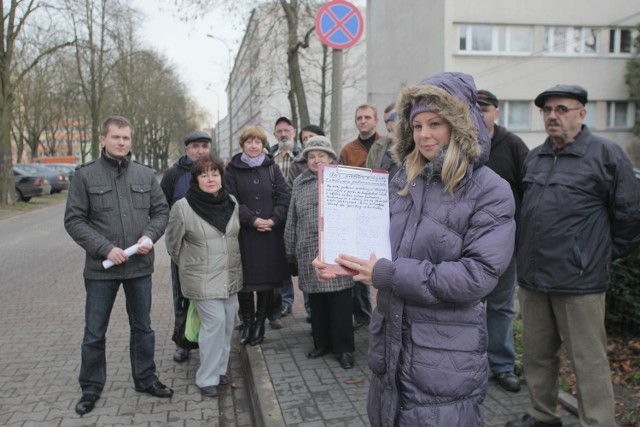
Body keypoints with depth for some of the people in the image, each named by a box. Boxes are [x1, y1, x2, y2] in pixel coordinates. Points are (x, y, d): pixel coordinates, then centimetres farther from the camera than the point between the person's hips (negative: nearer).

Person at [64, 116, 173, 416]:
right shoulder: (85, 175, -4)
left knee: (143, 327, 16)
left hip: (140, 266, 3)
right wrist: (105, 248, -16)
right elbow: (74, 220, -6)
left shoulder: (146, 174, 4)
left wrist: (150, 236, -10)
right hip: (101, 267, -2)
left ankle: (145, 379, 34)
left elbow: (161, 210, 9)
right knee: (94, 332, 9)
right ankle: (91, 388, 27)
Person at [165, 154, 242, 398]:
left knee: (227, 324, 10)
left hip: (231, 276, 5)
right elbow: (173, 242, 1)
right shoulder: (183, 207, -12)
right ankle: (207, 378, 6)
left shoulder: (231, 202, 3)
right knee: (214, 322, -10)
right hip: (202, 279, -5)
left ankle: (220, 369, 28)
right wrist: (189, 265, 10)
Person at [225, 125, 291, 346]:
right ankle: (247, 321, 17)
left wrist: (274, 220, -11)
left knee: (267, 278, 5)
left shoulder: (272, 168, 9)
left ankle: (260, 322, 20)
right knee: (244, 279, -1)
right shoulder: (232, 169, 4)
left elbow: (284, 198, 3)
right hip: (243, 233, -1)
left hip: (271, 234, 2)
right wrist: (252, 220, -15)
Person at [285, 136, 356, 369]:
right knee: (316, 302, 13)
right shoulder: (300, 183, 13)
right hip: (309, 254, 3)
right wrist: (291, 250, 12)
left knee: (340, 303, 1)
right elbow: (292, 220, 13)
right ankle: (321, 342, 28)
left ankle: (344, 348, 14)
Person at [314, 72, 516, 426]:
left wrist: (387, 274, -22)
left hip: (446, 355, -5)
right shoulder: (403, 180, 6)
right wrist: (339, 260, -8)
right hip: (390, 339, 6)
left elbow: (477, 275, -20)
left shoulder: (490, 192, -12)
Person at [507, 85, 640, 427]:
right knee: (536, 354, 16)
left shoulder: (606, 154, -7)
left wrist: (601, 254, 3)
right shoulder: (535, 157, 12)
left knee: (588, 361, 2)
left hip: (579, 281, -6)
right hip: (532, 277, 7)